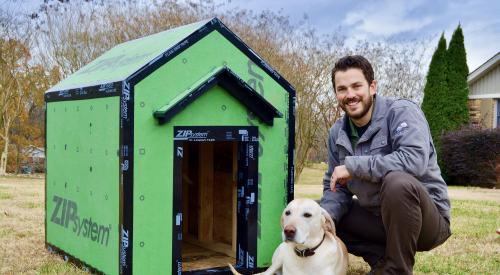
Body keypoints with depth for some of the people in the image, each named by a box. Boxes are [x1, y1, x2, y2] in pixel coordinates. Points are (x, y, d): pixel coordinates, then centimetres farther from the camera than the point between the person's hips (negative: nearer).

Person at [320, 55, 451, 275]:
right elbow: (336, 188, 8)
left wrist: (352, 166, -27)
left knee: (397, 181, -37)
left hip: (428, 219, -7)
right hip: (376, 217, 7)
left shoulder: (401, 112, -15)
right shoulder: (337, 133, 4)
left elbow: (415, 160, -34)